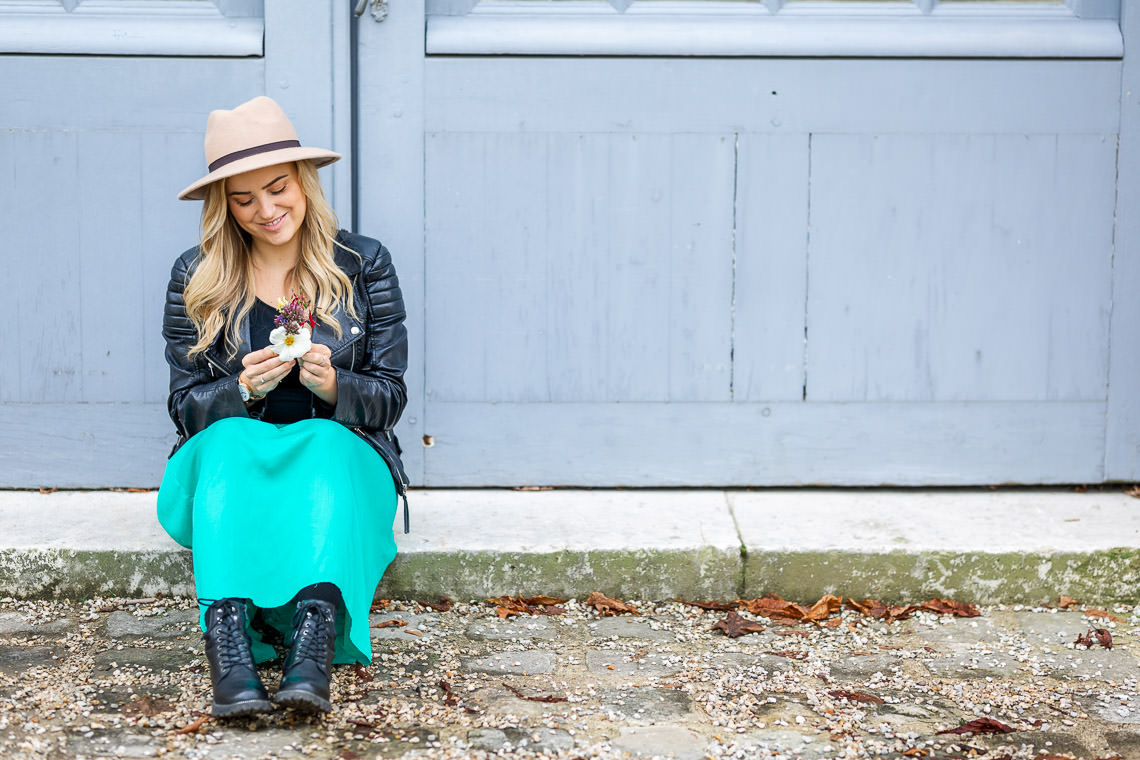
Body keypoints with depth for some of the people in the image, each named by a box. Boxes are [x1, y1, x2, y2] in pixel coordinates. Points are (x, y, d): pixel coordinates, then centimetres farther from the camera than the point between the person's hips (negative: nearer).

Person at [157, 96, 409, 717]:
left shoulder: (363, 264, 3)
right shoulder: (195, 277, 4)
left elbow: (390, 399, 1)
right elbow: (186, 407, 3)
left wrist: (332, 384, -21)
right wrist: (244, 388, -19)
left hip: (341, 461, 0)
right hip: (227, 467, 1)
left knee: (326, 441, -35)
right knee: (230, 438, -33)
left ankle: (314, 646, -54)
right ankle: (228, 647, -51)